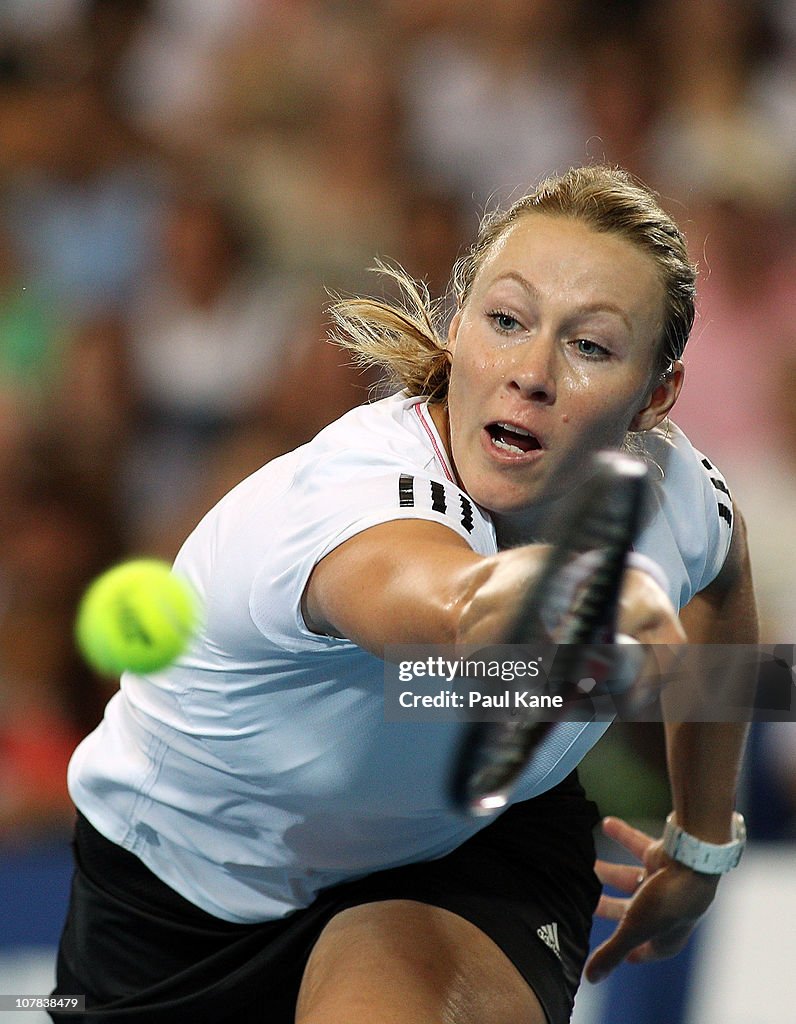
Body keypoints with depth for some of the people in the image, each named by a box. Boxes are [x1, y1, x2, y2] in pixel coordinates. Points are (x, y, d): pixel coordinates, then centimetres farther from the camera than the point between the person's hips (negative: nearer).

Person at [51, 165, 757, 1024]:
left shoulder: (677, 495, -19)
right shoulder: (346, 494, -39)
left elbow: (718, 588, 9)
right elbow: (454, 601, -66)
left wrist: (703, 840, 16)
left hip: (476, 859, 2)